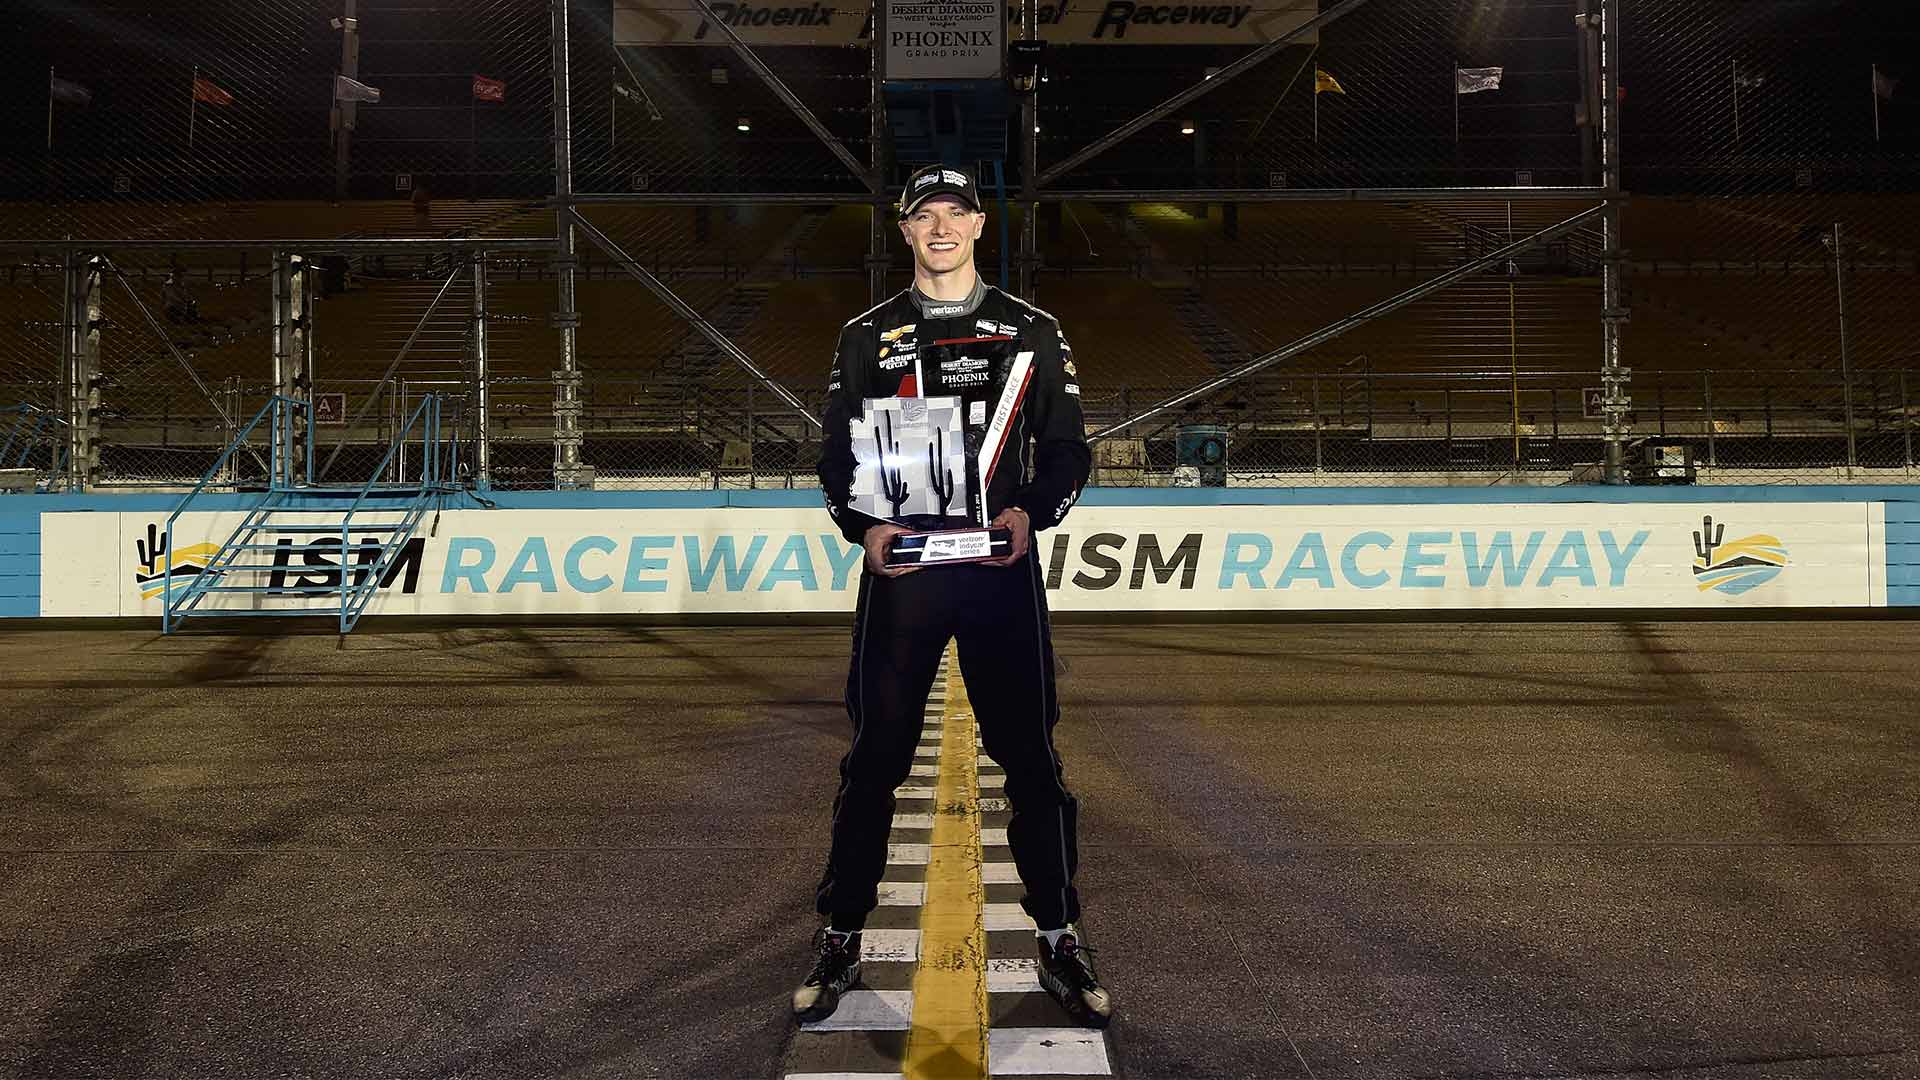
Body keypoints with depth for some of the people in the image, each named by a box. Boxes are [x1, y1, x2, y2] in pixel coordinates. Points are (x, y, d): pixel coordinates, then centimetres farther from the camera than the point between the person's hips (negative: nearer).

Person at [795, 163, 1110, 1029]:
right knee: (877, 754, 4)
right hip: (899, 567, 0)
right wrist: (863, 527, -10)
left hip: (1001, 567, 0)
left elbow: (1067, 450, 7)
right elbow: (837, 455, 8)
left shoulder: (1031, 331, 7)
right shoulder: (869, 336, 9)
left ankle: (1058, 940, 18)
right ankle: (841, 940, 19)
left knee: (1028, 754, 3)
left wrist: (1030, 511, -12)